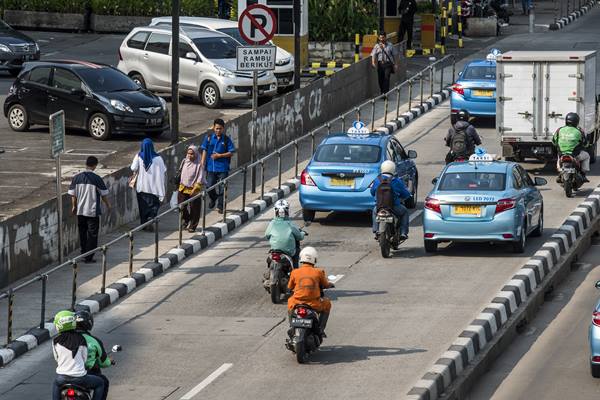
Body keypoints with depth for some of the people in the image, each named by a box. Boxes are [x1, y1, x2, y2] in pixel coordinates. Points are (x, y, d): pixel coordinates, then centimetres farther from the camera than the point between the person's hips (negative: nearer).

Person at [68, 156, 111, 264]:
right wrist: (108, 205, 13)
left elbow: (73, 194, 5)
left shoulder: (76, 178, -2)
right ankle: (89, 258, 2)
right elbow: (104, 194, -5)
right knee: (92, 235, 3)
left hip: (80, 211, 4)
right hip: (93, 211, -4)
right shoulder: (96, 179, -13)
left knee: (82, 234, 16)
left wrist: (74, 206, 20)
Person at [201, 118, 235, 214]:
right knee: (209, 187, 4)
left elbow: (231, 153, -1)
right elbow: (204, 151, 4)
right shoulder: (209, 138, 2)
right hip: (211, 167, 1)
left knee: (221, 188, 1)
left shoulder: (226, 140, -2)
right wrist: (202, 164, -2)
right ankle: (213, 199, 35)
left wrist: (219, 155, -13)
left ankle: (220, 206, 14)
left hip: (223, 168, -1)